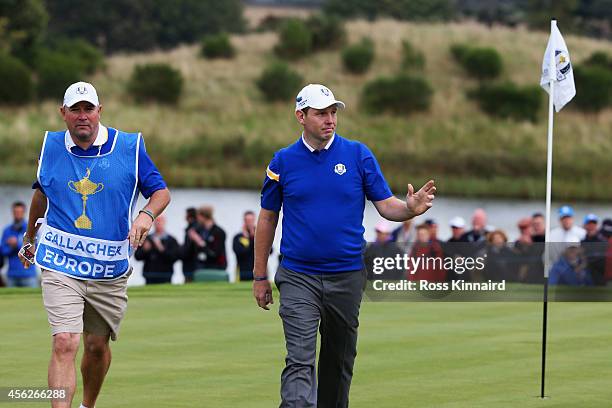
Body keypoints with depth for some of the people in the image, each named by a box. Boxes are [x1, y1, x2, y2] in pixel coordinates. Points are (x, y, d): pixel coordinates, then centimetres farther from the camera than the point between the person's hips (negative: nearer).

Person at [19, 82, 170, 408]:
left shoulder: (129, 147, -4)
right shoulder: (51, 146, 3)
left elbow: (161, 191, 2)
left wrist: (146, 215, -20)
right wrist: (29, 236, 32)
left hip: (110, 269, 1)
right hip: (60, 266, -1)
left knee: (97, 345, 13)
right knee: (64, 344, -16)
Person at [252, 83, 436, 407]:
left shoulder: (358, 155, 1)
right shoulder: (283, 161, 1)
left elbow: (386, 206, 1)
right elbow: (267, 219, 8)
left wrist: (410, 208, -23)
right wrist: (260, 277, 7)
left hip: (346, 276, 2)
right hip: (299, 278, -2)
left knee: (339, 362, 13)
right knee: (300, 362, -14)